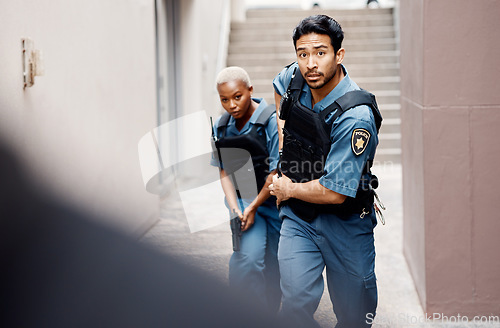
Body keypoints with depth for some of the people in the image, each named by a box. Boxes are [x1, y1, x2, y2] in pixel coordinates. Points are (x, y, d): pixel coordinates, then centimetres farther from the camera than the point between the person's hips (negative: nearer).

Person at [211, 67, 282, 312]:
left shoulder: (272, 120, -12)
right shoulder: (221, 127, 3)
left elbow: (276, 173, -13)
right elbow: (225, 172, 7)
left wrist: (253, 208, -12)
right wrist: (234, 208, -7)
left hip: (272, 201, -2)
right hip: (242, 200, 3)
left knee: (272, 265, 4)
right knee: (248, 257, -17)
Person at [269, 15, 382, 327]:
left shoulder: (356, 116, -25)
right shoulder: (295, 78, -6)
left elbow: (334, 193, -25)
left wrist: (288, 189, -9)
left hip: (345, 223, -3)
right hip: (298, 217, 4)